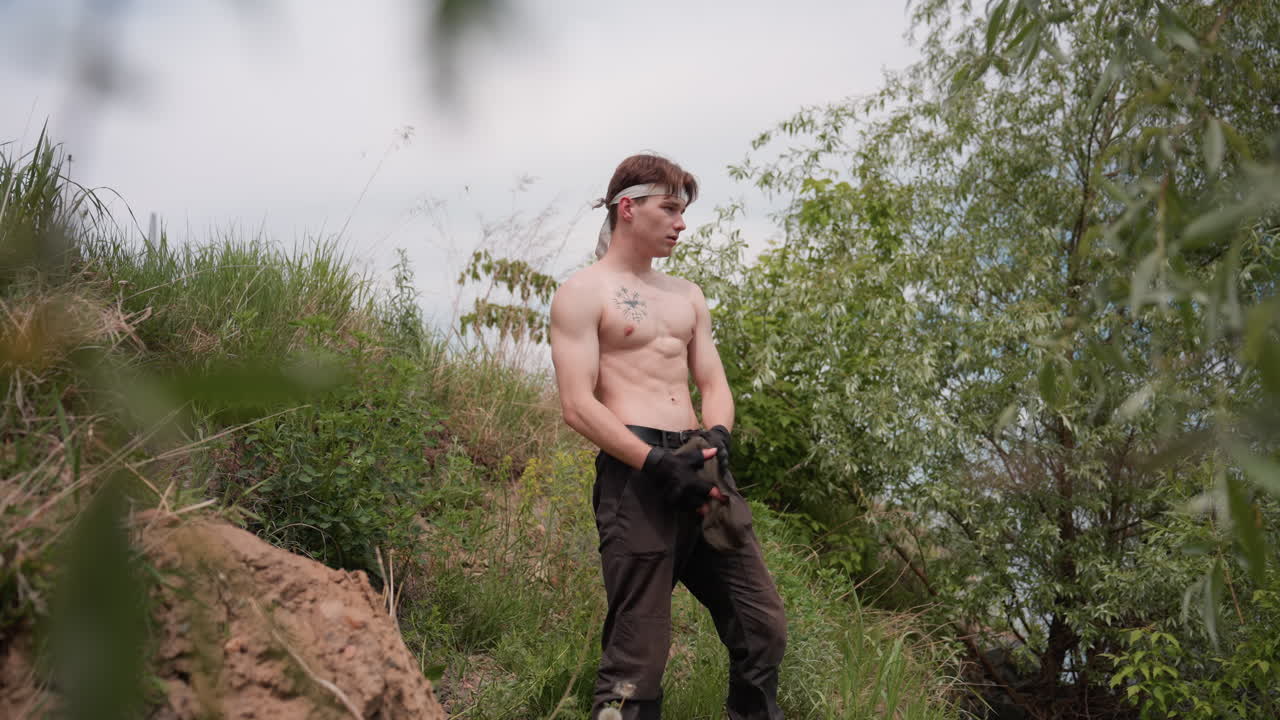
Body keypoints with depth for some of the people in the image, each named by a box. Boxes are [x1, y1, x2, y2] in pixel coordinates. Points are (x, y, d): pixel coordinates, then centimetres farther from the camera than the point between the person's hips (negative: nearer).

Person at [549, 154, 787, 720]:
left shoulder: (687, 296, 23)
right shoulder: (583, 294, 2)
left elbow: (714, 384, 17)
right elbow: (578, 406, -8)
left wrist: (717, 437, -6)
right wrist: (655, 462, -19)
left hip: (698, 465, 7)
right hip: (635, 469, -6)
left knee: (763, 628, 4)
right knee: (638, 652, -8)